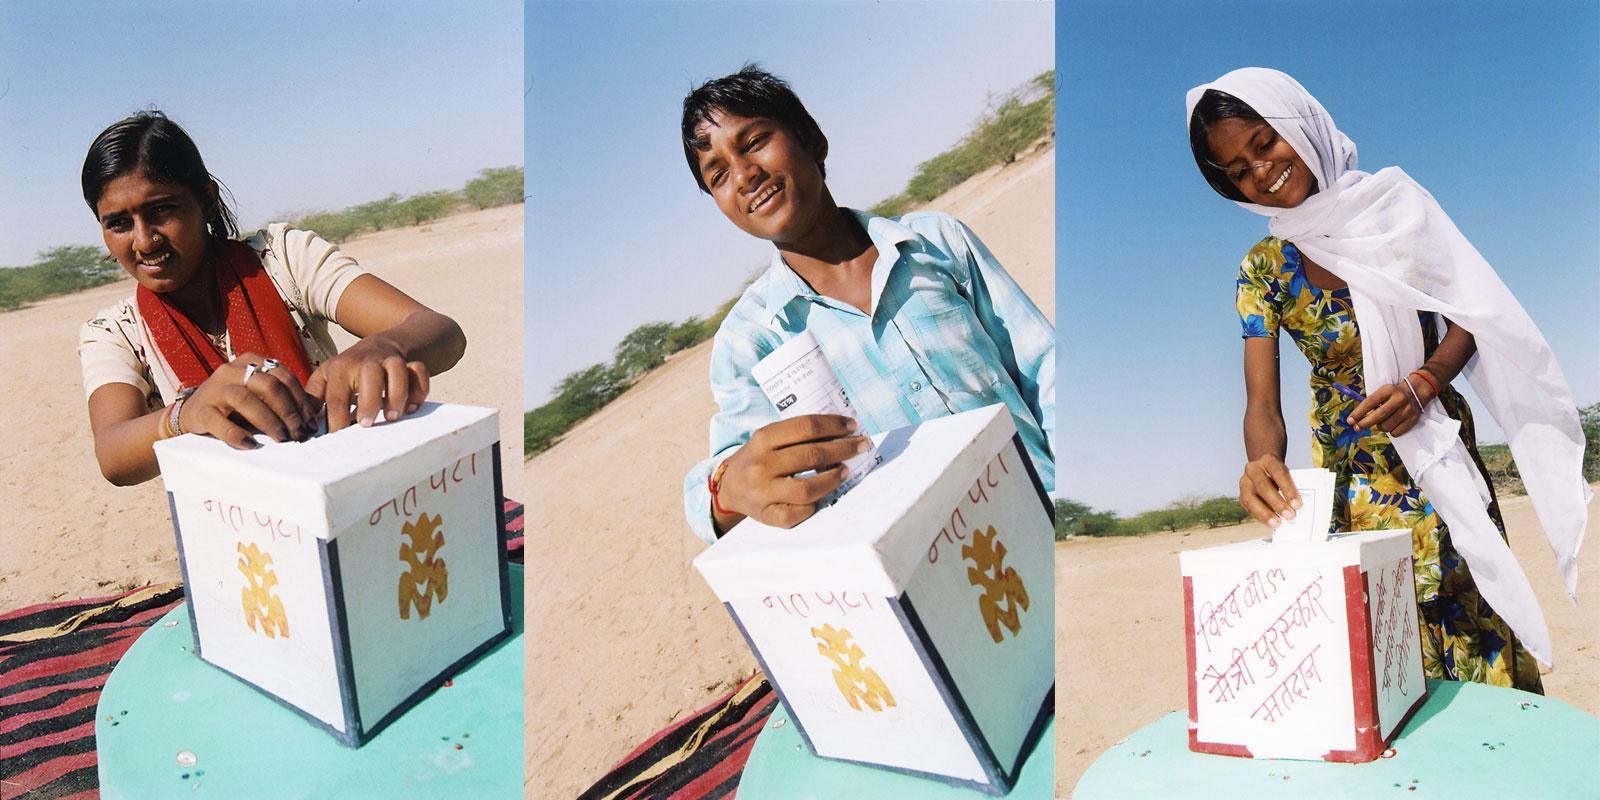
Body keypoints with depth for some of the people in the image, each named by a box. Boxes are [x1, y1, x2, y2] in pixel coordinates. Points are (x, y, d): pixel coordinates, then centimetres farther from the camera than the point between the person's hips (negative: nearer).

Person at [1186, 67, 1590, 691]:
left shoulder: (1392, 202, -3)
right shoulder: (1263, 271, -2)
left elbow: (1470, 319, -2)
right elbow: (1261, 403, -9)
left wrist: (1420, 386, -21)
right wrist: (1262, 463, -31)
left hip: (1438, 450, 0)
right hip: (1350, 475, 0)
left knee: (1471, 625, -1)